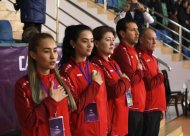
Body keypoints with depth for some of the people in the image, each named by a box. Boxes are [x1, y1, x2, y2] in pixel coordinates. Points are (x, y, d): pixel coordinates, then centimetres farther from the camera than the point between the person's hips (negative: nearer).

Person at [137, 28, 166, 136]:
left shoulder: (153, 59, 17)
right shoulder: (140, 58, -12)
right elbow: (149, 84, -18)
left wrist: (162, 107, 15)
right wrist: (161, 76, -1)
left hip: (157, 108, 9)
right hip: (148, 109, -8)